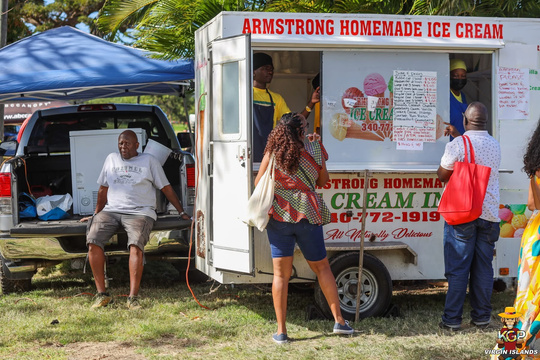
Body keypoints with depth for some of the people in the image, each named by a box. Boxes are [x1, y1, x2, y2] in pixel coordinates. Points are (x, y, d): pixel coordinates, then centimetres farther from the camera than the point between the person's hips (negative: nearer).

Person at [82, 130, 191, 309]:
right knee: (93, 241, -23)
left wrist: (182, 212, 11)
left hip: (140, 212, -3)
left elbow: (166, 188, 13)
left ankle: (133, 297, -32)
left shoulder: (149, 161, 11)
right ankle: (102, 294, -19)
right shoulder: (111, 159, 21)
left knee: (136, 244, -32)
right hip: (111, 210, 3)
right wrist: (96, 214, 28)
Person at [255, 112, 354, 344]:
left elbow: (258, 183, 3)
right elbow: (323, 180, 12)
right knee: (322, 268, 16)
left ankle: (281, 331, 1)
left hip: (279, 216, -1)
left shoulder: (272, 154, -3)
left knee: (281, 273, 2)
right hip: (308, 215, 1)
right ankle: (339, 320, 19)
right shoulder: (313, 152, -1)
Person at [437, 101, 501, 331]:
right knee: (483, 268, 8)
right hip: (489, 214, 4)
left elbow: (442, 175, -3)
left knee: (457, 269, -1)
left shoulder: (457, 145, -10)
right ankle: (481, 317, 12)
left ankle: (452, 319, 1)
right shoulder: (495, 146, 8)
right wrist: (458, 134, 33)